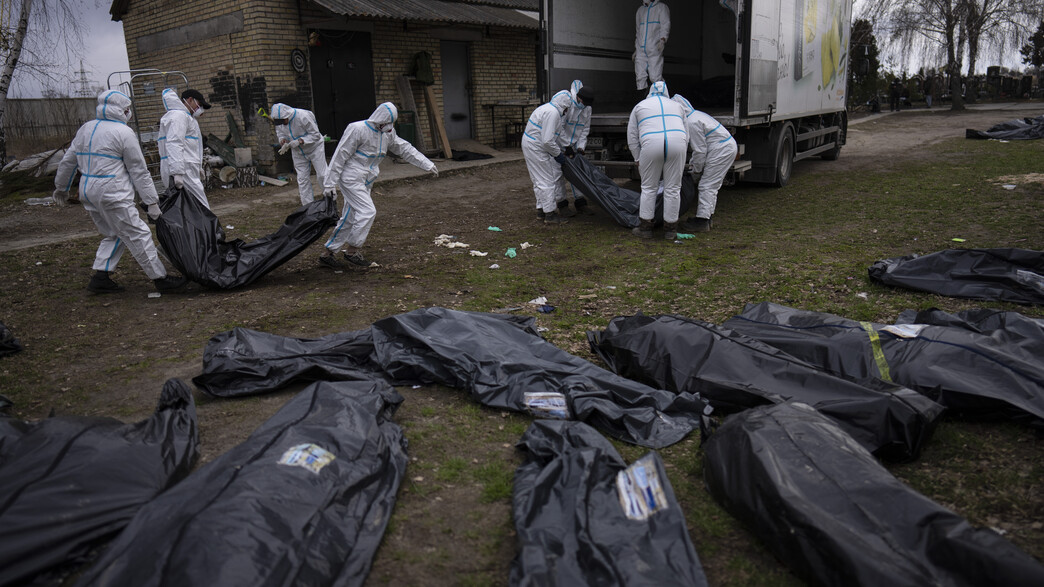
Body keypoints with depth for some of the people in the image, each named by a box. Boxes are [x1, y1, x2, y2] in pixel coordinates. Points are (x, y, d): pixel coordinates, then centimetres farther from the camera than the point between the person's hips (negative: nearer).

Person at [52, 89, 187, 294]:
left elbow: (68, 161, 21)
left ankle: (100, 277, 14)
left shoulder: (85, 129, 14)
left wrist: (61, 187, 34)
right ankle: (160, 278, 0)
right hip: (112, 195, -8)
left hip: (87, 193, 8)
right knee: (138, 235, -3)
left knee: (114, 235, 19)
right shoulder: (124, 133, -9)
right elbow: (139, 171, -9)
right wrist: (152, 201, -6)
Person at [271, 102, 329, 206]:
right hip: (298, 152, 5)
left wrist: (300, 141, -32)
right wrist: (282, 139, -15)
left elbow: (316, 134, -23)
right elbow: (280, 132, 8)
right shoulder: (279, 120, -11)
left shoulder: (303, 116, -29)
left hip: (314, 148, -5)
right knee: (302, 179, 4)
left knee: (322, 175, -9)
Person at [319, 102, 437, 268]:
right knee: (368, 212, -16)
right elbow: (340, 156, -15)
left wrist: (428, 165, 13)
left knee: (350, 219, 8)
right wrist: (330, 183, -16)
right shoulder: (357, 129, -16)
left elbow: (405, 149, 16)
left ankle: (327, 253, 17)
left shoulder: (387, 133, 7)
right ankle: (353, 250, -2)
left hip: (364, 182, 8)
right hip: (351, 178, -8)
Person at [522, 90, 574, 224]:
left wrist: (560, 150, 20)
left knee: (541, 179, 16)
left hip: (533, 145, 11)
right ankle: (550, 214, 0)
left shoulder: (549, 108, 14)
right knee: (546, 180, -5)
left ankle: (541, 210, 24)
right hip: (535, 148, -11)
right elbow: (548, 140, -25)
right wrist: (558, 154, -12)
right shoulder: (552, 113, -20)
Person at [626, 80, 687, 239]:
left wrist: (638, 160, 25)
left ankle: (645, 227, 15)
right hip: (677, 143, 2)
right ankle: (670, 229, 16)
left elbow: (632, 138, 19)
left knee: (649, 187, 12)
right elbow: (686, 136, 27)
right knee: (673, 188, 9)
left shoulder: (640, 106, 24)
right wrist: (680, 160, 32)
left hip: (651, 144, -1)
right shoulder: (676, 105, 29)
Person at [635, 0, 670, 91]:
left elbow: (665, 25, -5)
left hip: (654, 49, -5)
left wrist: (662, 40, -23)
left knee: (655, 77, -15)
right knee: (640, 77, -3)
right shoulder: (640, 9, 24)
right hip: (640, 50, 5)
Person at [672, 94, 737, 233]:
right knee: (711, 185, 16)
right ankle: (706, 216, 24)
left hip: (721, 151, -11)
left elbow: (700, 151, -17)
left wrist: (696, 171, -6)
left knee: (707, 186, -8)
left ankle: (702, 220, -7)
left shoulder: (692, 123, -20)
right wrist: (692, 164, 18)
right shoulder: (695, 115, 14)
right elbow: (699, 147, 20)